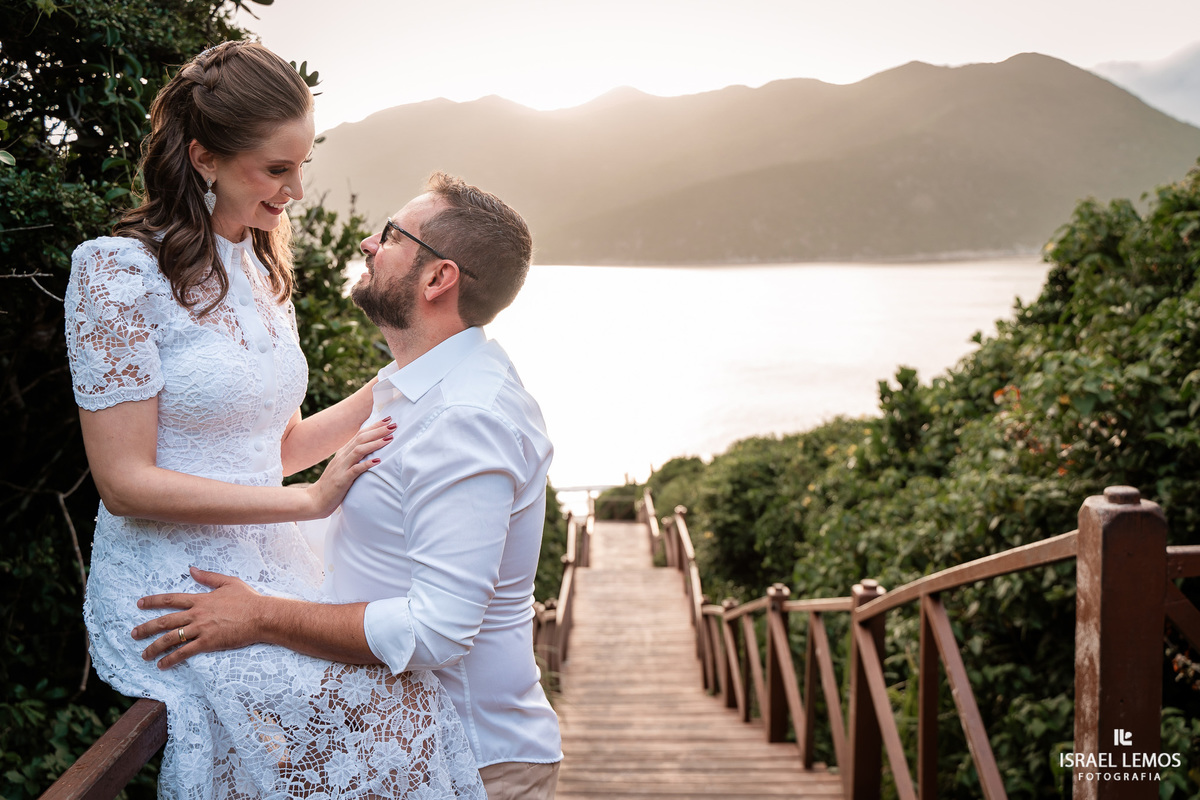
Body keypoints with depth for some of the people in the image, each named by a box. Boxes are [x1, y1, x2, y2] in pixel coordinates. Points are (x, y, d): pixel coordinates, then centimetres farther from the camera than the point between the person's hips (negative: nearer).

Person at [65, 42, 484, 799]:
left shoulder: (262, 269, 14)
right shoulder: (119, 272, -9)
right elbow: (126, 483, -13)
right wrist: (313, 500, -17)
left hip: (272, 566, 7)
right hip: (173, 585, -7)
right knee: (381, 702, -25)